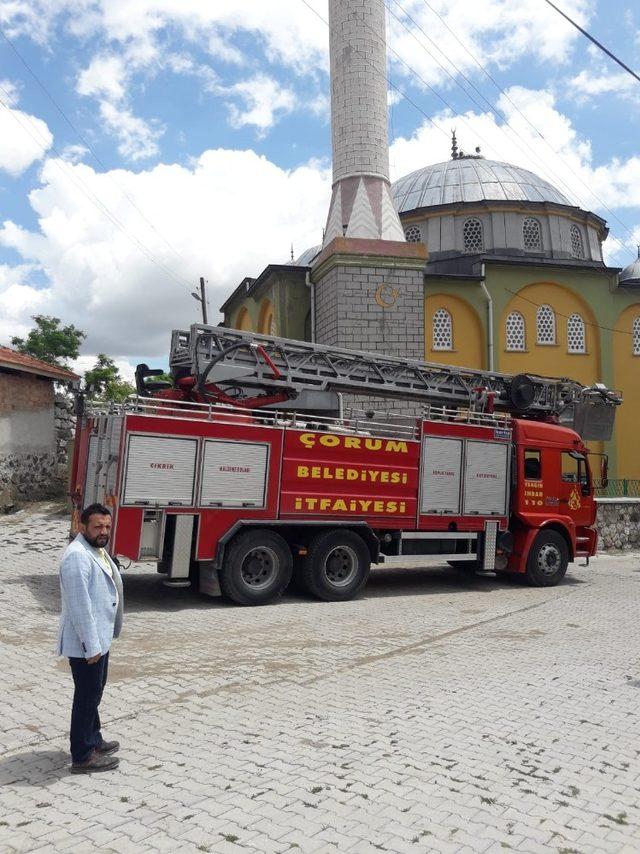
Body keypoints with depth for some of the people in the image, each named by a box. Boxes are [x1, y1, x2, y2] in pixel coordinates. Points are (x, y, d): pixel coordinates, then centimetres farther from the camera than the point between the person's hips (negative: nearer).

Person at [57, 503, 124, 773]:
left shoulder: (97, 550, 8)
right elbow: (79, 605, -26)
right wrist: (91, 645, -24)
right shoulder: (77, 556, -24)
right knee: (87, 695, 2)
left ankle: (93, 739, 38)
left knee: (94, 691, 22)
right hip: (85, 642, -10)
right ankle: (82, 757, 16)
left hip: (100, 637, 10)